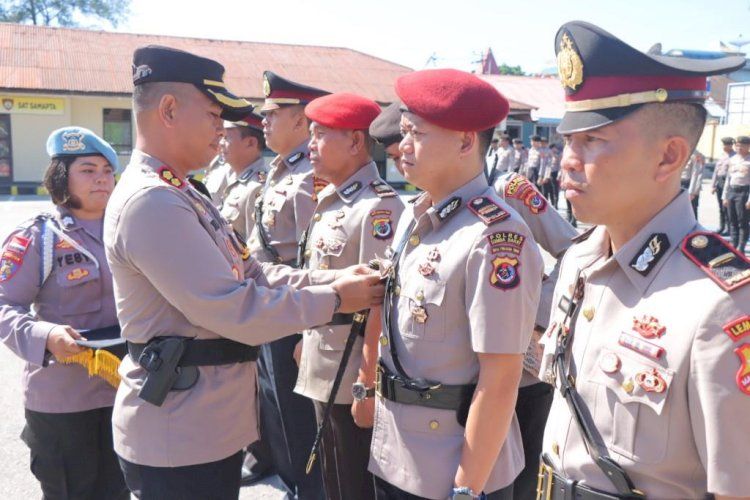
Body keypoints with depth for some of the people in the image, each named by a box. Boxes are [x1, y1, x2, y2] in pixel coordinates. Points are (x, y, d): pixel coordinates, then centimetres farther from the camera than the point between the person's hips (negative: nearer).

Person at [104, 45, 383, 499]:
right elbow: (237, 311, -25)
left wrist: (331, 278, -3)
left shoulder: (180, 195, 12)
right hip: (178, 441, -10)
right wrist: (334, 298, -14)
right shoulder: (151, 202, -22)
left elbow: (251, 273, 9)